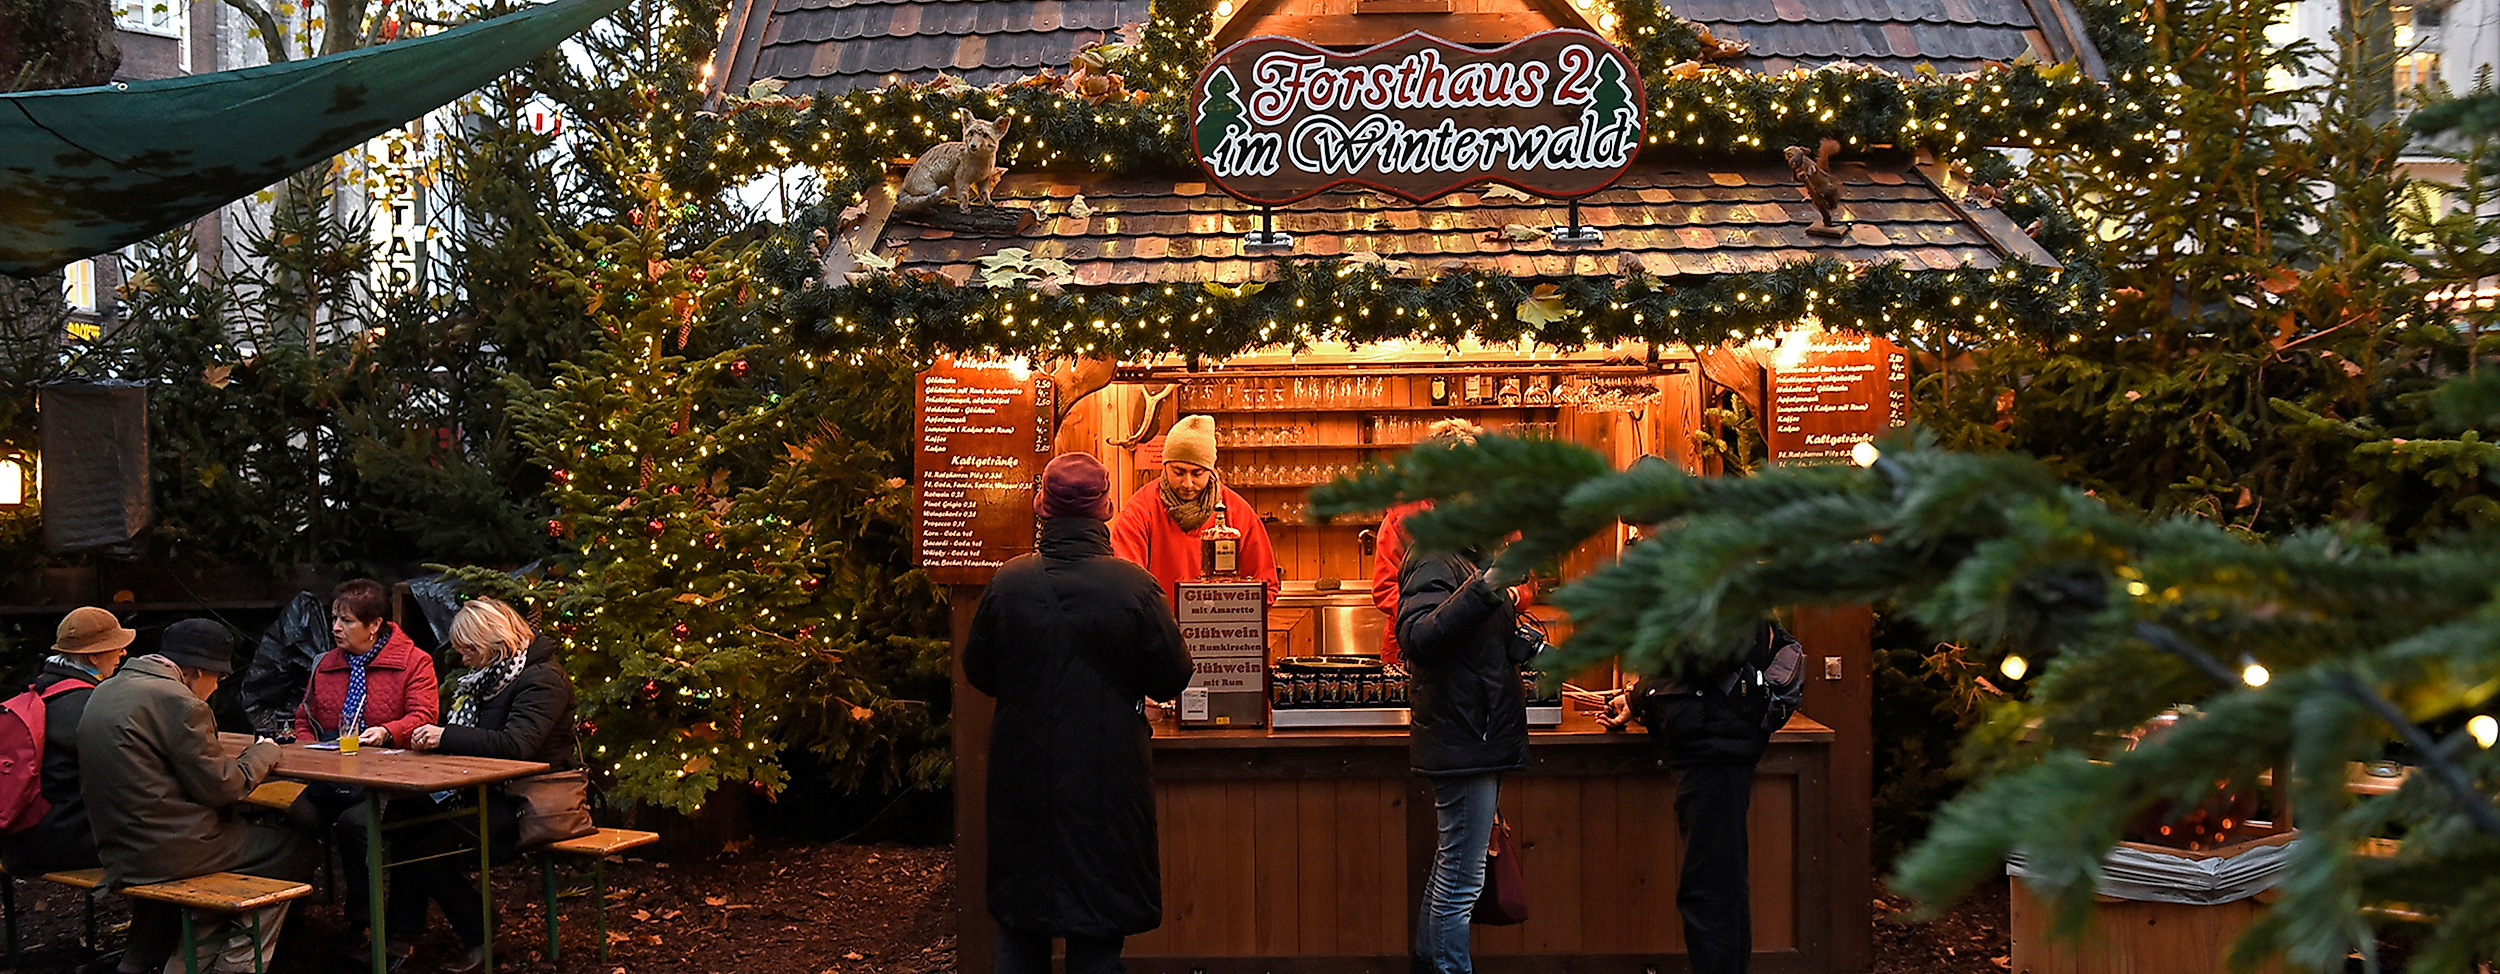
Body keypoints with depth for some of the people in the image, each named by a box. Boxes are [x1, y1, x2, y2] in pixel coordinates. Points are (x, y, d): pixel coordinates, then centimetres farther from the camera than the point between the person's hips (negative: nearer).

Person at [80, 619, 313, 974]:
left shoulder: (105, 692, 12)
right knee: (295, 850, 4)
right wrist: (264, 753, 3)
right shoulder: (176, 701, -17)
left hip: (118, 852, 9)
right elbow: (219, 787, -15)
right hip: (168, 851, -9)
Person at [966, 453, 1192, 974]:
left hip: (1023, 777, 2)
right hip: (1106, 783, -2)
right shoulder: (1135, 587, -15)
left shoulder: (1007, 583, -9)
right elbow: (1172, 678, -6)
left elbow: (978, 672, 3)